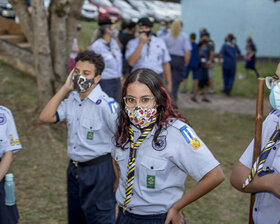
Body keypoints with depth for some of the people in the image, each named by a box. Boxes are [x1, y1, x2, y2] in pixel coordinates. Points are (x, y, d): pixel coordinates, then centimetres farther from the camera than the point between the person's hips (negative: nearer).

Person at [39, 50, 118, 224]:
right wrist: (65, 88, -7)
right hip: (74, 169, 7)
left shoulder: (106, 105, -21)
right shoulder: (72, 99, 2)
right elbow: (46, 117, -3)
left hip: (99, 170, -7)